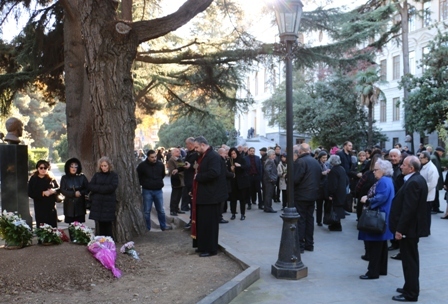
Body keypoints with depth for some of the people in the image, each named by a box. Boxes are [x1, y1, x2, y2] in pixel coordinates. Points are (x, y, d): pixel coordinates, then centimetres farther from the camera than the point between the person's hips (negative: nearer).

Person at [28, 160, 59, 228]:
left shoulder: (51, 178, 8)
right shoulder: (33, 179, 2)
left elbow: (58, 189, 9)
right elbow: (30, 193, -5)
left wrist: (53, 191, -13)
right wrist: (43, 193, -16)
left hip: (51, 207, 2)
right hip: (40, 208, -2)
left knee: (53, 227, 1)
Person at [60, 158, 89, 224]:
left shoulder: (82, 177, 5)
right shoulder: (64, 178, 5)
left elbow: (87, 189, 4)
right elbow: (62, 190, -3)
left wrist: (80, 193, -14)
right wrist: (74, 194, -13)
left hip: (80, 204, 0)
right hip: (69, 205, 0)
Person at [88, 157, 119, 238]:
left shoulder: (114, 175, 3)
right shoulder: (97, 175, 11)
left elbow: (112, 187, -11)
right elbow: (90, 186, 3)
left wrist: (98, 188, -6)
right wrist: (104, 188, -8)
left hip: (109, 203, -2)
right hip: (97, 203, 2)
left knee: (107, 224, -2)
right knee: (100, 224, 2)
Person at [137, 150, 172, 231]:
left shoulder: (160, 164, -1)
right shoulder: (142, 165, -11)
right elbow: (137, 176, 0)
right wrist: (144, 183, 2)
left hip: (158, 190, 3)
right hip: (147, 191, -3)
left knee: (161, 210, 12)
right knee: (147, 211, 4)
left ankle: (163, 226, 24)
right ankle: (147, 228, 15)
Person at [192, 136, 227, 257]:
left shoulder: (214, 156, -17)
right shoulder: (203, 156, 14)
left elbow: (213, 173, -30)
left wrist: (198, 177, -19)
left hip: (211, 196, -10)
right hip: (203, 195, 10)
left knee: (209, 223, -3)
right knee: (202, 222, 15)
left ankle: (210, 249, 6)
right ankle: (203, 246, 25)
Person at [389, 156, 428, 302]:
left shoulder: (413, 182, -23)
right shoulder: (417, 179, 11)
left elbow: (408, 209, -26)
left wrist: (400, 229, -22)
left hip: (408, 227, -11)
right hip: (412, 226, 11)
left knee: (409, 260, -2)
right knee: (411, 259, 19)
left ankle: (410, 294, 7)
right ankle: (411, 287, 30)